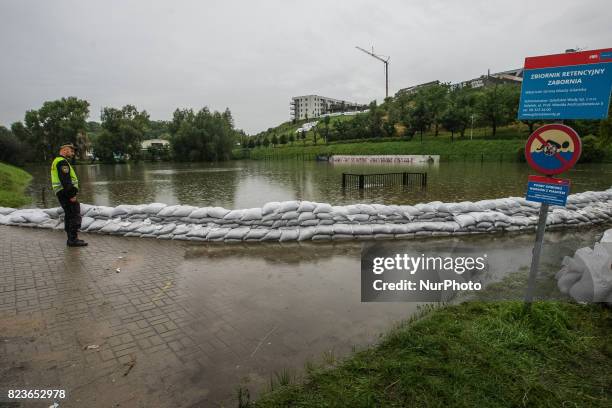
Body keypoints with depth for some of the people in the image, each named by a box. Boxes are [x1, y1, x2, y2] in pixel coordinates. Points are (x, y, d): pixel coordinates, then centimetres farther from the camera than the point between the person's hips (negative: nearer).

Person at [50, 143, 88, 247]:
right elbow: (65, 180, -22)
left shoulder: (56, 161, 23)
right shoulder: (62, 162, -13)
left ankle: (71, 239, 20)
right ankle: (73, 239, -11)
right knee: (75, 216, -10)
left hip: (61, 193, 11)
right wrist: (71, 194, -23)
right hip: (66, 193, -11)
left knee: (69, 215, 14)